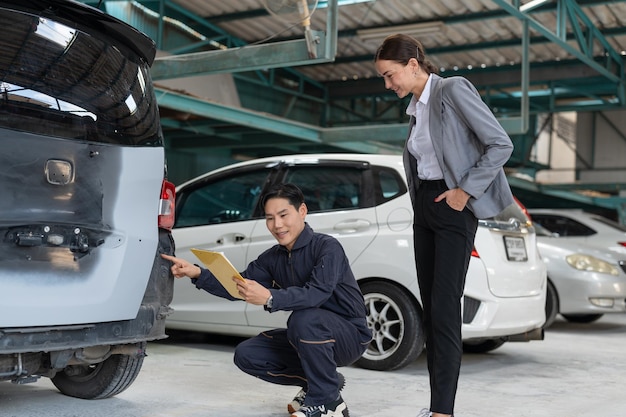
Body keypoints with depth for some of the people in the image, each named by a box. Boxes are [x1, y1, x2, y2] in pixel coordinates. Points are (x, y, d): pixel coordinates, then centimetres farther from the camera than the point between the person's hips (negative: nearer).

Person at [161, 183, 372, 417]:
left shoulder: (327, 247, -19)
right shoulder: (272, 258, 3)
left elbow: (317, 293, -35)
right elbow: (236, 288, 2)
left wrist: (270, 298, -47)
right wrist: (197, 274, -13)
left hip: (350, 334, -7)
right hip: (308, 337, 7)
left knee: (304, 318, -37)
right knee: (246, 355, -4)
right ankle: (318, 381, 9)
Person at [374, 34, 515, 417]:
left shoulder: (453, 90, -10)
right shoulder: (415, 107, 15)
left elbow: (501, 144, -14)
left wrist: (465, 190, -15)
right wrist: (420, 204, 5)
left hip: (453, 207, -8)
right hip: (424, 206, 8)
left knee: (445, 309, -11)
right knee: (431, 309, 7)